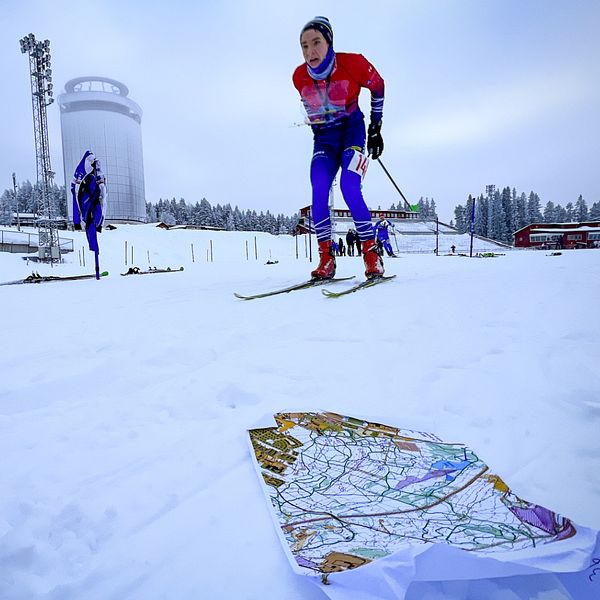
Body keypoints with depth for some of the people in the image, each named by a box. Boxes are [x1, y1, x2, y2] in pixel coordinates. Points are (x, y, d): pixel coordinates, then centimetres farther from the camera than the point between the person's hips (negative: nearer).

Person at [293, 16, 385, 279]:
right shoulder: (299, 77, -6)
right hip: (323, 138, 3)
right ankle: (326, 259, -12)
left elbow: (377, 86, 3)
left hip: (352, 129, -3)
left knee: (349, 187, -24)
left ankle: (371, 254, -14)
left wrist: (376, 127, 3)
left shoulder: (353, 63, -15)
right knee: (319, 193, -17)